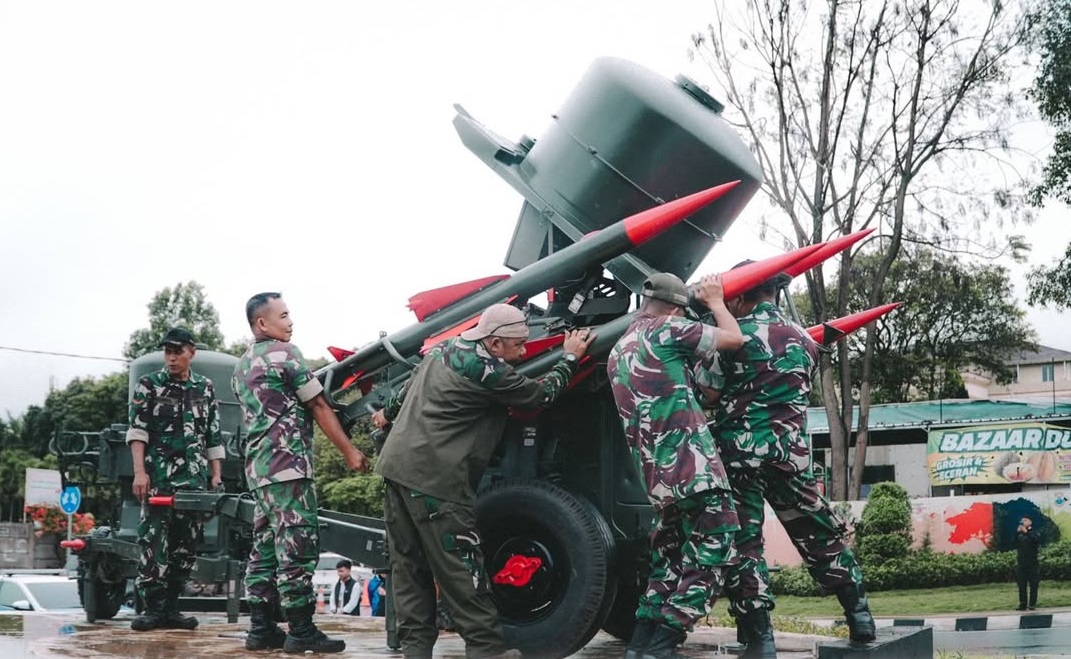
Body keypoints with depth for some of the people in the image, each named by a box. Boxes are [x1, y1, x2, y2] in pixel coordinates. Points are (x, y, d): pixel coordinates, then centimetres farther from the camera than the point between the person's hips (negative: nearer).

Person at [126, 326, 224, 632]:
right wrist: (139, 472, -13)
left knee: (185, 546, 3)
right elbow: (137, 431, -2)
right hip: (158, 478, -3)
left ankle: (171, 608, 10)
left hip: (195, 480, 3)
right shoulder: (148, 385, 5)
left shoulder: (205, 388, 14)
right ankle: (153, 607, -3)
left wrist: (216, 475, 9)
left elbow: (214, 437, 16)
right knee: (153, 543, -7)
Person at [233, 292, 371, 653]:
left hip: (257, 465, 9)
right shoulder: (284, 352, -6)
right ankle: (301, 631, -8)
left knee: (265, 548, 9)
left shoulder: (242, 366, 20)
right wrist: (349, 452, -3)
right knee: (297, 548, -8)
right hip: (287, 462, -9)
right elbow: (319, 407, -6)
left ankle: (261, 628, 10)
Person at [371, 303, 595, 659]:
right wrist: (570, 357, 13)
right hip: (434, 479, -9)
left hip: (397, 465, 9)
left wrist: (388, 412, 46)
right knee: (459, 569, -3)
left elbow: (410, 385, 28)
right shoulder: (488, 373, -14)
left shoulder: (445, 348, 12)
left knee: (409, 565, 10)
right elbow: (542, 393, -2)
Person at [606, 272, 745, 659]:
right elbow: (734, 338, 4)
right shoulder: (667, 330, -5)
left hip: (657, 478, 8)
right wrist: (714, 300, 19)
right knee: (710, 555, -2)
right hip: (694, 469, -8)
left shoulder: (618, 353, 17)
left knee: (670, 555, 20)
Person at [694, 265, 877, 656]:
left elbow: (709, 394, -5)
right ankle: (859, 616, 17)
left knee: (743, 543, 0)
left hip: (739, 452, -4)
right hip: (792, 452, 4)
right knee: (819, 535, 15)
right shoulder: (803, 339, 11)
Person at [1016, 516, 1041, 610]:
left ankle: (1032, 604, 3)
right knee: (1021, 586, 3)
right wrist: (1017, 532, -15)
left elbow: (1038, 540, -19)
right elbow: (1014, 543, -5)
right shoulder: (1019, 535, 11)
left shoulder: (1033, 533, 2)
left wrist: (1026, 532, -21)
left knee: (1033, 585, -1)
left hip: (1032, 564, -3)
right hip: (1021, 564, 3)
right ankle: (1023, 604, 6)